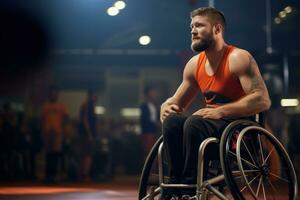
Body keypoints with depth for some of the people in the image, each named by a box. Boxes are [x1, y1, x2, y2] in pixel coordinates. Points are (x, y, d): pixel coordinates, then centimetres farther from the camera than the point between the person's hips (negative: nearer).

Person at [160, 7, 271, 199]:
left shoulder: (238, 58, -10)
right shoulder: (195, 64, 10)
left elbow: (263, 100, -22)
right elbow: (177, 102, 20)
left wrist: (220, 112, -26)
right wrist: (167, 107, -5)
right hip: (210, 127, 6)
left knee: (194, 123, -31)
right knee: (172, 120, -20)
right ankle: (176, 183, -17)